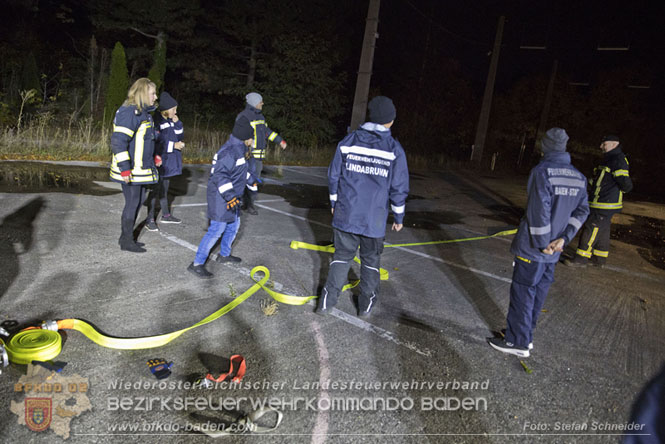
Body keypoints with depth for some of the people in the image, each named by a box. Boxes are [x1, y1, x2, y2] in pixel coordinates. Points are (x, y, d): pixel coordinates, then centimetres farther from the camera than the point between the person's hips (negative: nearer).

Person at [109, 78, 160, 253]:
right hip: (130, 171, -10)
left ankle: (127, 237, 31)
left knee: (138, 201, 16)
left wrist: (154, 157, 19)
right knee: (132, 203, 0)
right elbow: (118, 141, -22)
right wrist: (124, 169, -25)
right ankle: (126, 241, 15)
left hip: (141, 169, 10)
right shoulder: (129, 112, -18)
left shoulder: (144, 112, 13)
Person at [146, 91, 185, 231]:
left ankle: (166, 215, 33)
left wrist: (177, 124, -5)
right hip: (159, 162, -8)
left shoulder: (171, 121, 8)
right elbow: (155, 143, -22)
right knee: (155, 189, -2)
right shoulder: (157, 122, -17)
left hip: (168, 162, 8)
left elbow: (180, 136, 9)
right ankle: (150, 220, 7)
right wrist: (173, 145, -18)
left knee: (164, 189, 19)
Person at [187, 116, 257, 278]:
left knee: (234, 225, 20)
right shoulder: (229, 151, -21)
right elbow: (220, 175, -30)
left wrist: (252, 178, 46)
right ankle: (197, 264, -2)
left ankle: (224, 254, 39)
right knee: (217, 230, -9)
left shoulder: (238, 149, 12)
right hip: (221, 197, -11)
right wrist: (229, 195, -37)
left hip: (232, 195, 11)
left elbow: (241, 169, 31)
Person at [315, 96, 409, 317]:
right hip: (374, 220, -2)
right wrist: (399, 217, 8)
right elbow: (399, 189, -4)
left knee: (342, 256, 15)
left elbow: (334, 176, 5)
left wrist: (334, 203, 18)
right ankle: (366, 302, 28)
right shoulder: (394, 149, -7)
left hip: (345, 215, 2)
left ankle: (327, 300, 17)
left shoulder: (347, 141, -1)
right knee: (371, 259, 16)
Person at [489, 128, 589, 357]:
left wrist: (542, 243, -13)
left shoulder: (542, 171, -17)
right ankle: (525, 335, 31)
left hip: (532, 249, -7)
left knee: (522, 294, 4)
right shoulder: (579, 178, 7)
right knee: (538, 293, 17)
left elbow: (539, 212, -21)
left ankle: (518, 342, 14)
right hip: (553, 252, 7)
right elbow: (581, 211, 6)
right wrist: (563, 239, -1)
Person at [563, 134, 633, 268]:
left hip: (605, 205, -10)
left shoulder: (618, 160, -16)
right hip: (602, 204, 10)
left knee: (591, 231, -6)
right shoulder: (610, 159, 16)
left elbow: (626, 184, -23)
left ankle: (581, 259, 0)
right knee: (602, 232, 16)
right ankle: (600, 259, 27)